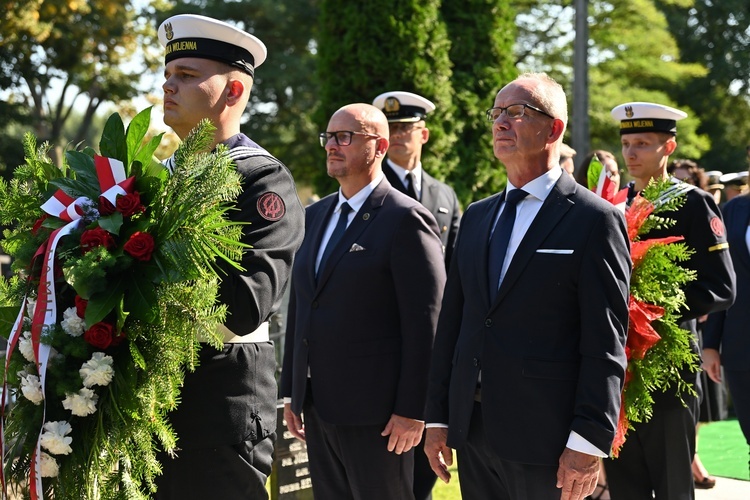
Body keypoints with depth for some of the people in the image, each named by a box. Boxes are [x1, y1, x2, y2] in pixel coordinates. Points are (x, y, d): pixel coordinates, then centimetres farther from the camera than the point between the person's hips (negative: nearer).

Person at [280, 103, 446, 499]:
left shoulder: (406, 220, -10)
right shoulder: (315, 216, 13)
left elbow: (425, 324, -13)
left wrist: (412, 411, -16)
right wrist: (290, 392, 14)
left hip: (374, 410, -7)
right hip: (318, 406, 7)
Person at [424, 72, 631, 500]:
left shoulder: (594, 219, -6)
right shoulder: (476, 217, 15)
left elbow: (605, 344, -11)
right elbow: (452, 323, 15)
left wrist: (588, 442, -16)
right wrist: (438, 417, 10)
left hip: (546, 439, -6)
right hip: (473, 430, 6)